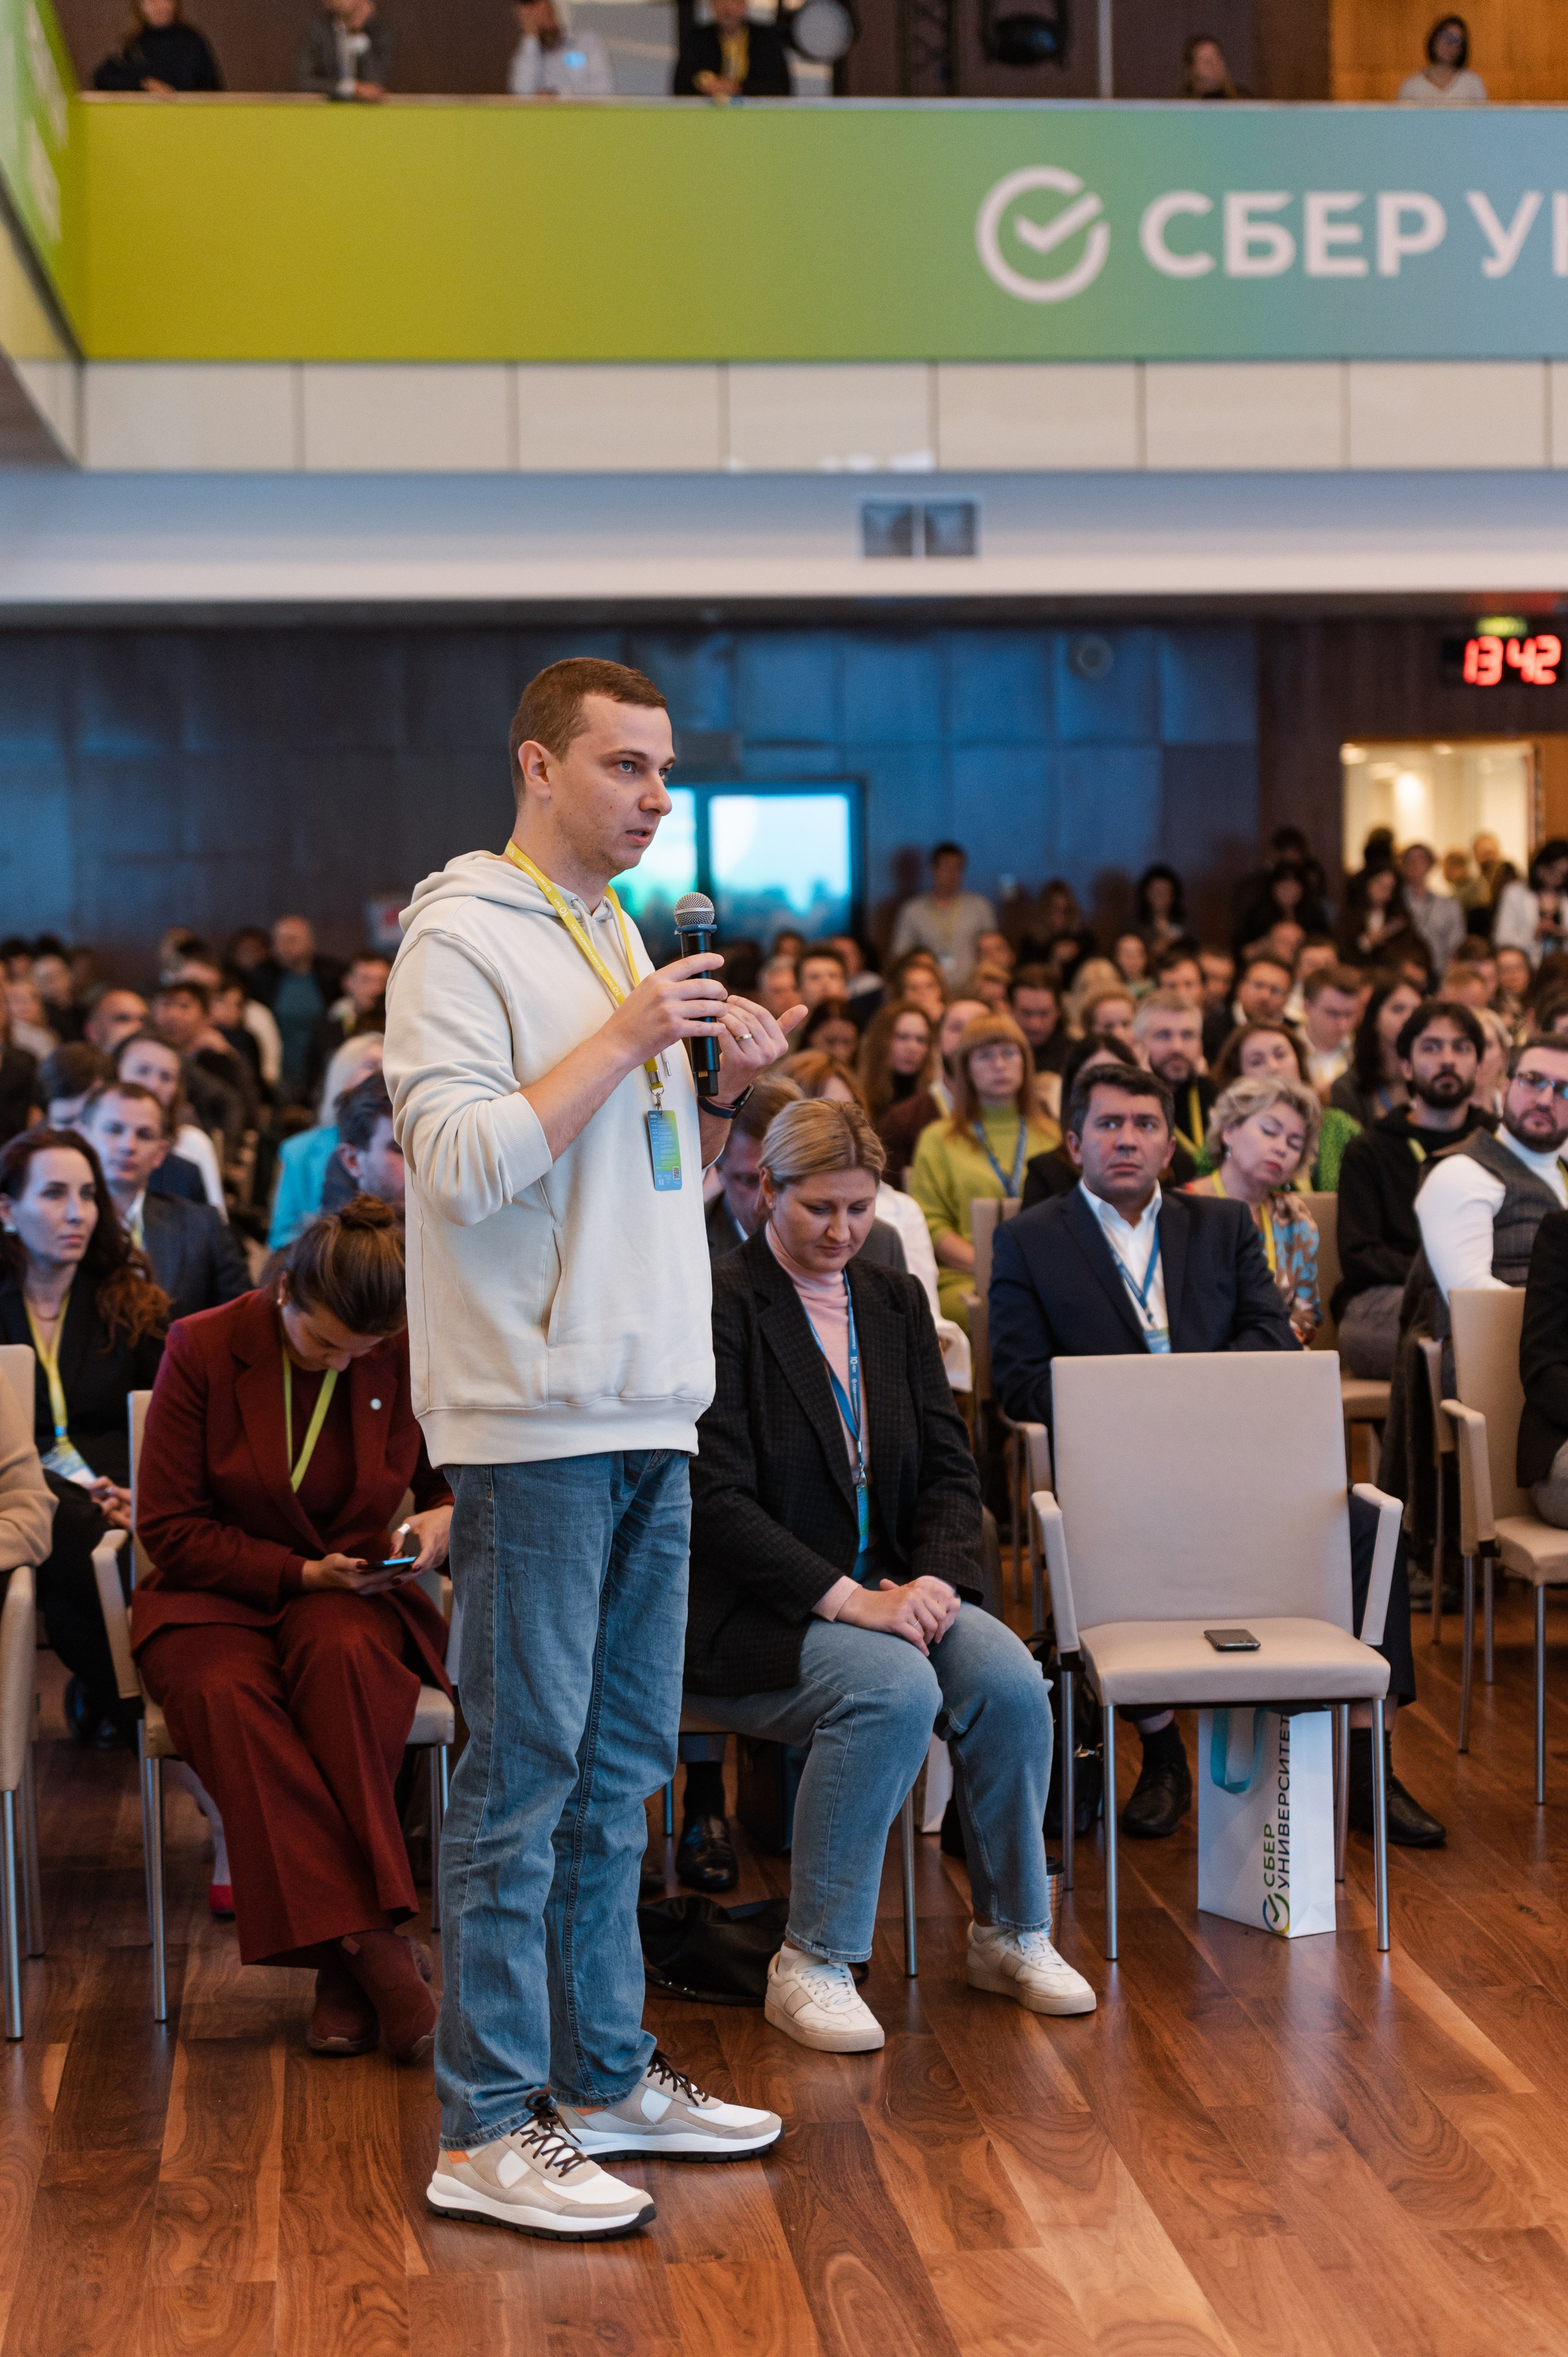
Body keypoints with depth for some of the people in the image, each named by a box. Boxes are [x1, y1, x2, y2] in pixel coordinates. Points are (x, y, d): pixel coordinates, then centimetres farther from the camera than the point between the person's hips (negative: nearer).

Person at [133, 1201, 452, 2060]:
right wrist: (299, 1572, -17)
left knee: (344, 1653, -37)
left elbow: (456, 1477, 15)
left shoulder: (410, 1357, -2)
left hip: (352, 1598, 1)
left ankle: (343, 1959, -37)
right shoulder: (202, 1348, -7)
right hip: (215, 1597, -1)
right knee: (227, 1694, -36)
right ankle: (371, 1949, -39)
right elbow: (168, 1528, -6)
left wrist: (445, 1518, -11)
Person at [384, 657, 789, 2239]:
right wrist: (623, 1041, -17)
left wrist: (721, 1089, 6)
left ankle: (602, 2076, 25)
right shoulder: (463, 936, -9)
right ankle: (487, 2129, 3)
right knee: (524, 1773, -4)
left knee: (621, 1764, 14)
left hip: (649, 1414, 9)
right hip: (535, 1418, -9)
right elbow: (464, 1162, -20)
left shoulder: (622, 938, 18)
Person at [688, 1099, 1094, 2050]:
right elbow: (716, 1499, -16)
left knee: (1011, 1677, -21)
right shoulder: (723, 1306, -9)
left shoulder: (896, 1303, 12)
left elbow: (950, 1469, 10)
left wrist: (932, 1582, -10)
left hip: (887, 1586, 6)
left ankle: (1012, 1933, -1)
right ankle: (813, 1965, -19)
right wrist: (848, 1599, -23)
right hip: (756, 1613, -6)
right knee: (896, 1690, -32)